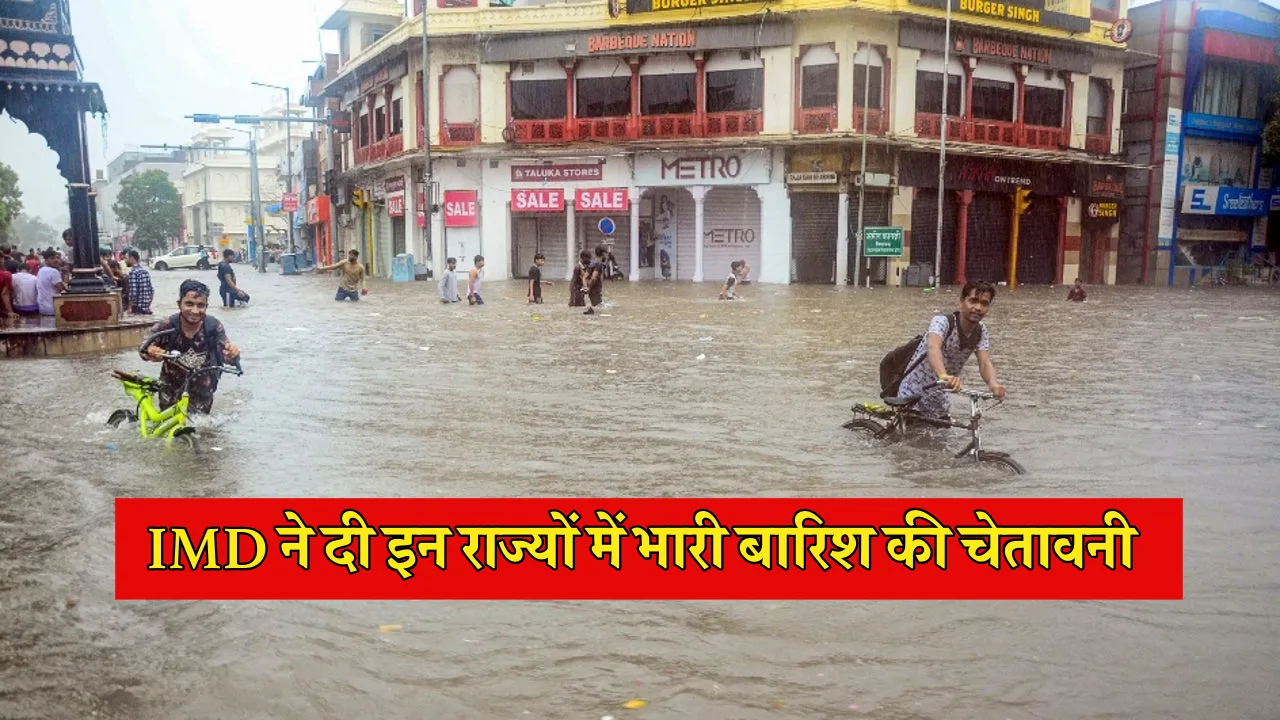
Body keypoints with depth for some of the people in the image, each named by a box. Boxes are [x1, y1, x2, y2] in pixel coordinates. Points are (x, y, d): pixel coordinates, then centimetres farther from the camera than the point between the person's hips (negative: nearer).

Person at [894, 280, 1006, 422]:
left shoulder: (981, 332, -4)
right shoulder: (942, 321, -22)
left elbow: (984, 363, -19)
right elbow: (933, 348, -43)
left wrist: (993, 383, -42)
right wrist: (944, 376, -64)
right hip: (912, 400, -6)